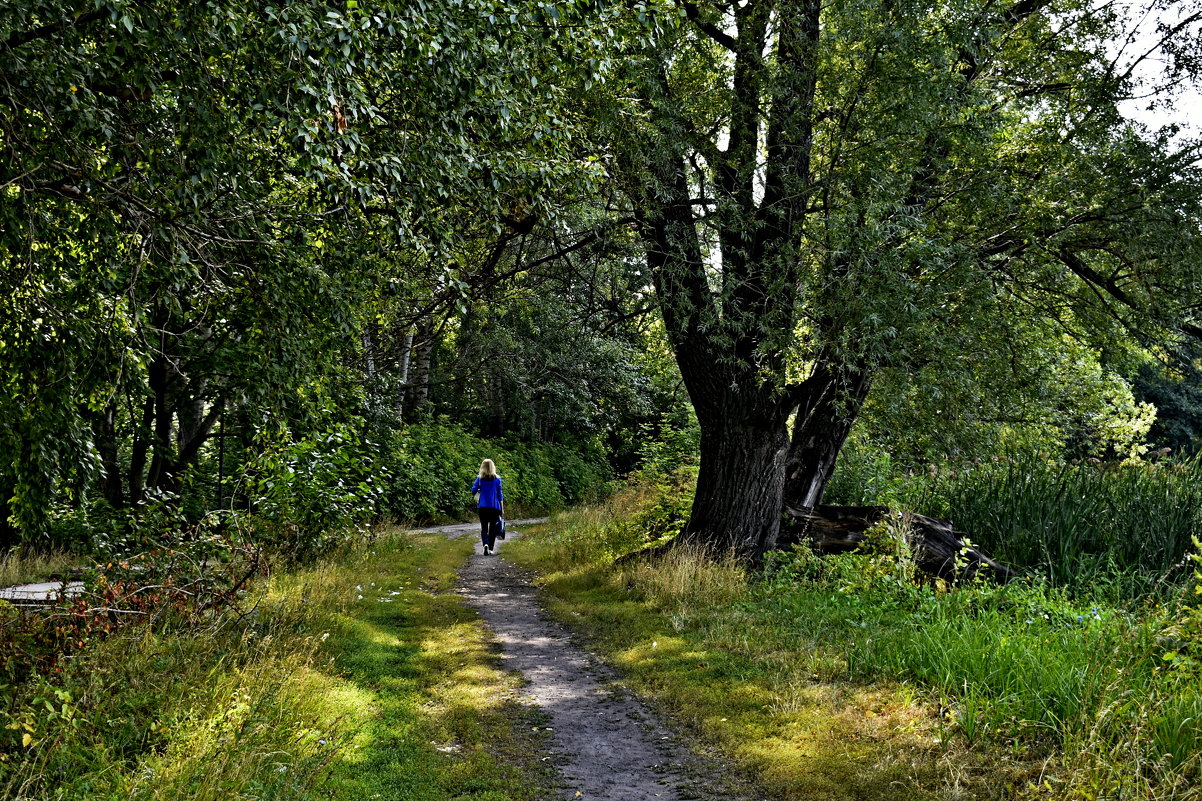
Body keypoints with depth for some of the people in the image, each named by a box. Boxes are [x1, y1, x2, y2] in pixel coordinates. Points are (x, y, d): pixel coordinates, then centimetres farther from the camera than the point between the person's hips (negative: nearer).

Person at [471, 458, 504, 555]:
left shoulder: (480, 478, -1)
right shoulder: (497, 479, -1)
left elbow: (473, 491, -1)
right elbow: (500, 494, 2)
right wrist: (502, 508, 7)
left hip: (483, 507, 0)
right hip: (495, 507, 0)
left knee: (484, 528, 3)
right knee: (493, 528, 11)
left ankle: (485, 544, -22)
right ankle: (491, 548, 11)